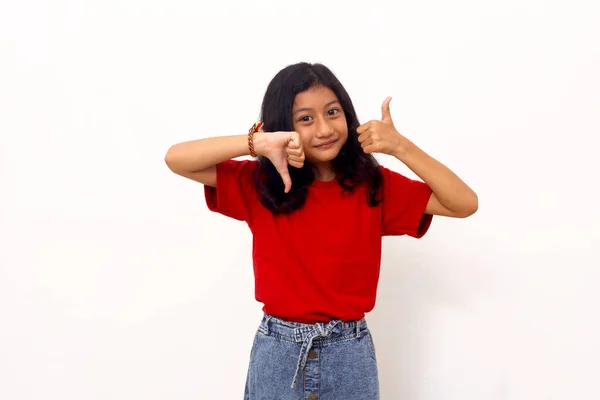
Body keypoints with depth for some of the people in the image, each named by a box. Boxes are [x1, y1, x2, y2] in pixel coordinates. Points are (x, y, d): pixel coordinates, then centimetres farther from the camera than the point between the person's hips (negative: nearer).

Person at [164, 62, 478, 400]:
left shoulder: (373, 185, -4)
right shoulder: (259, 184, -5)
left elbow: (465, 204, -10)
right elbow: (175, 159, -14)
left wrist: (401, 147, -21)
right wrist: (259, 142, -25)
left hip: (350, 354, 1)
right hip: (276, 353, 0)